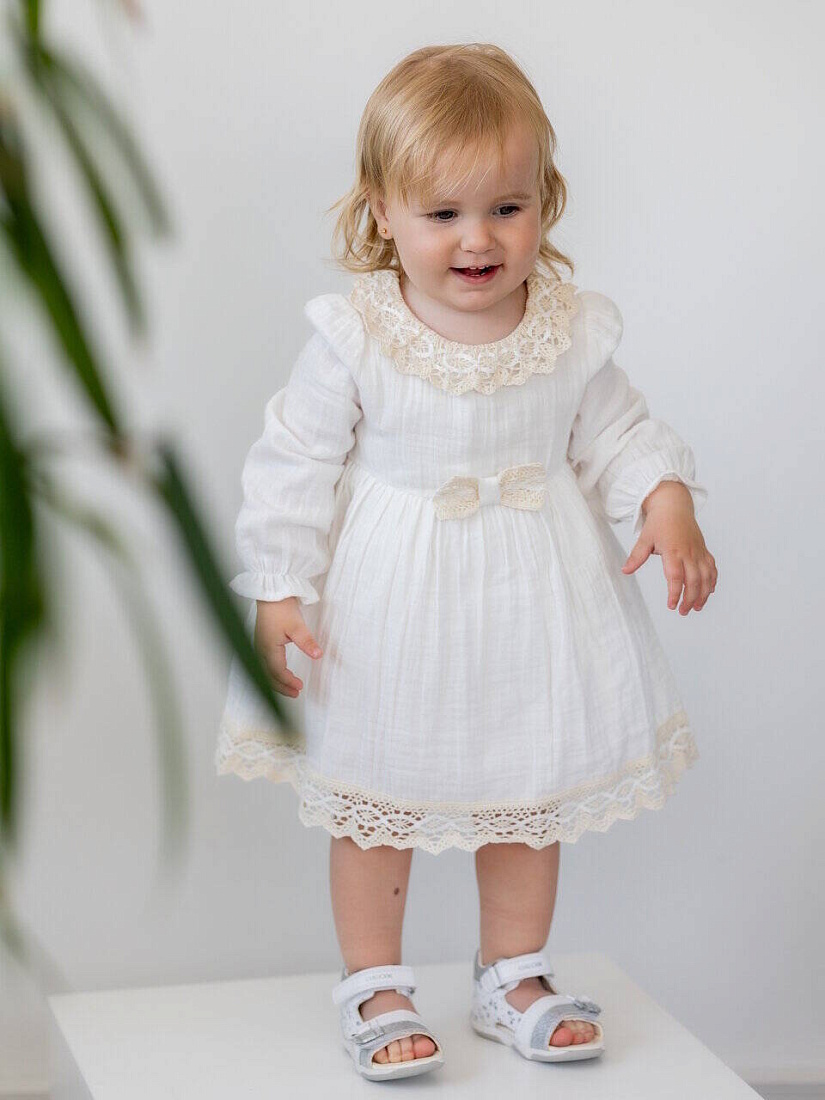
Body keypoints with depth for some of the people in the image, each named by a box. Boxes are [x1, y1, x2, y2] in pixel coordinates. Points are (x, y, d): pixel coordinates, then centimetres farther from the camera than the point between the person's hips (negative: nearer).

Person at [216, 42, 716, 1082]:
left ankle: (512, 975, 35)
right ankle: (372, 984, 29)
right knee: (376, 801, 10)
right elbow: (294, 466, -10)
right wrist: (277, 592, -13)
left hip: (533, 605, 3)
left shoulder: (571, 330, -8)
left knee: (532, 799, 15)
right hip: (392, 614, -2)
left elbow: (616, 434, 4)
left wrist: (667, 508, -13)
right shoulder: (354, 337, -16)